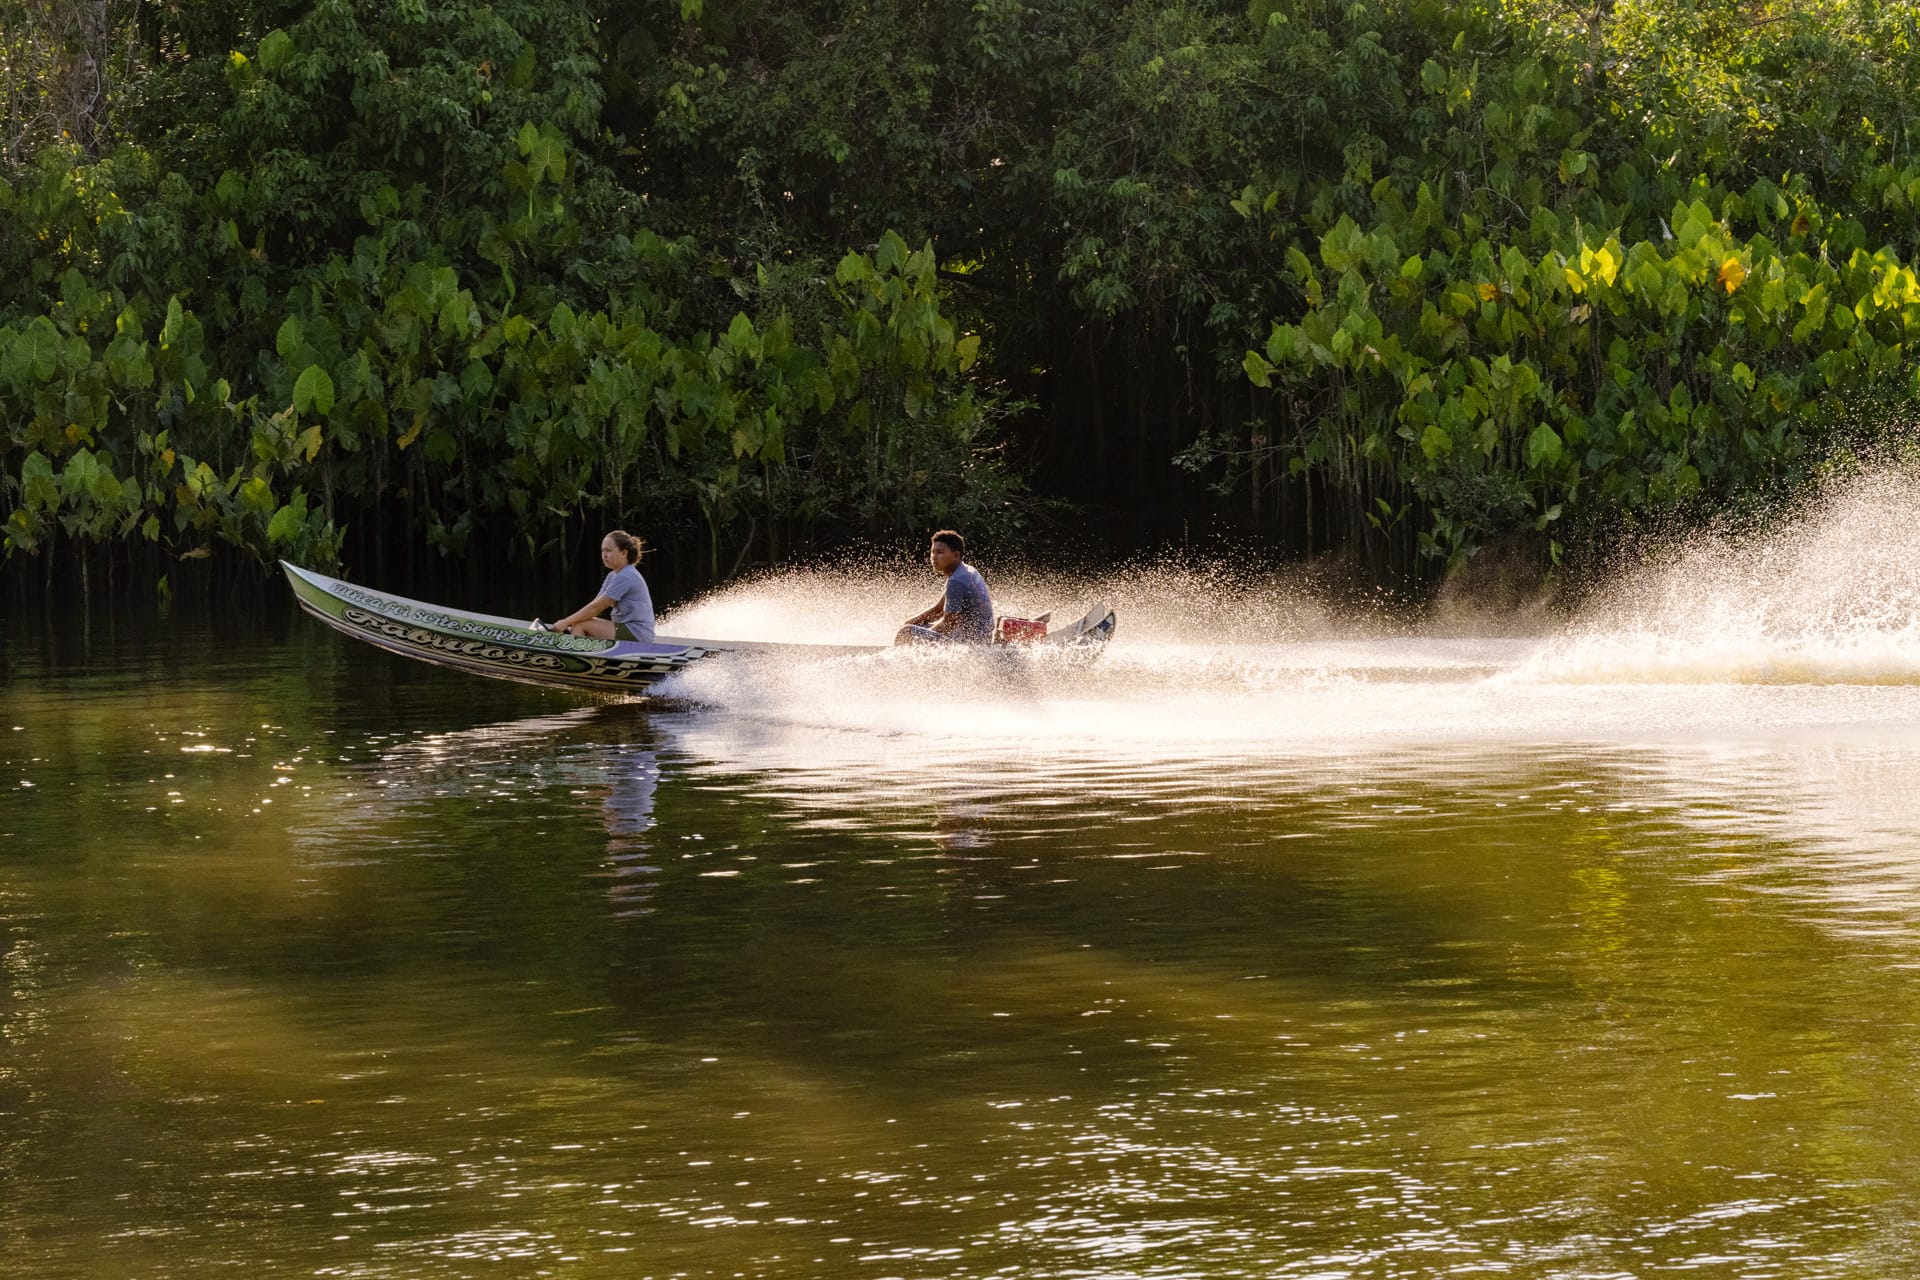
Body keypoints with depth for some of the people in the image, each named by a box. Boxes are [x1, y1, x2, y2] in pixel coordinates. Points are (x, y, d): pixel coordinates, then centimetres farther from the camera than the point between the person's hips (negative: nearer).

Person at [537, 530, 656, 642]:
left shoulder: (626, 577, -16)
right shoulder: (613, 576, 17)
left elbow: (596, 608, -17)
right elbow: (594, 604, 12)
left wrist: (566, 622, -13)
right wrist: (567, 622, 1)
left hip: (636, 634, -10)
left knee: (580, 625, -14)